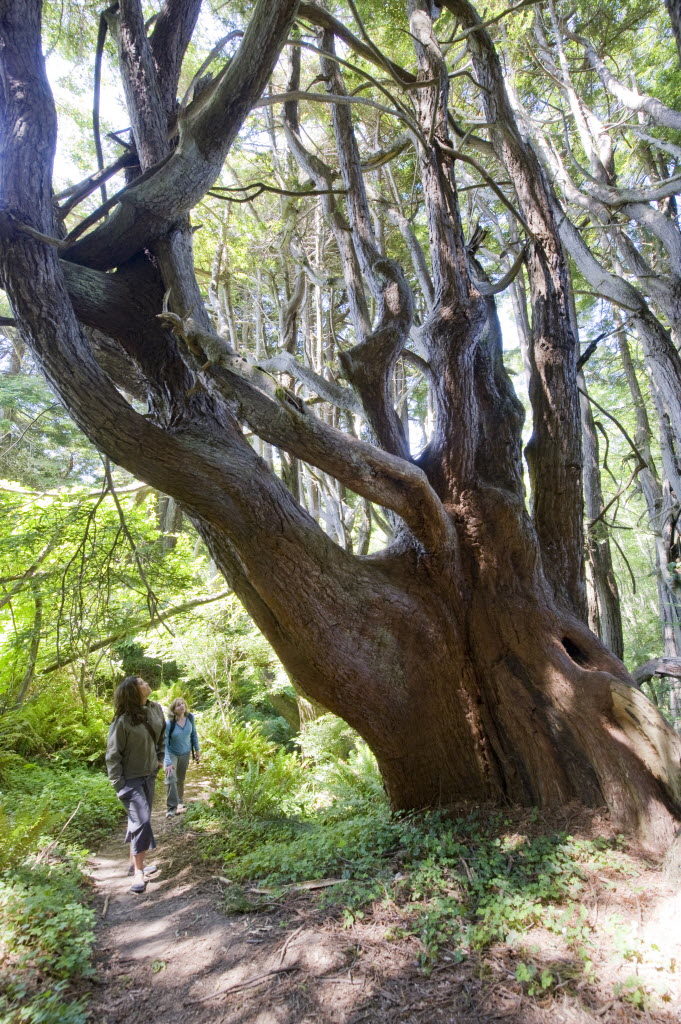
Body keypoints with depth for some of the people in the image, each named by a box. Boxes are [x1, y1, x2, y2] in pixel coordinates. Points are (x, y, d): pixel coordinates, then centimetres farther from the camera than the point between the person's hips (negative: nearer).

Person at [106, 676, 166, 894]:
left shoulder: (156, 709, -5)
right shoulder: (123, 721, -23)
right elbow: (113, 755, -16)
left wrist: (160, 758, 12)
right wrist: (119, 785, -16)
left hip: (149, 775, 6)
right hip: (131, 778, -6)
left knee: (139, 820, 16)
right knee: (141, 821, -11)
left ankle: (135, 863, 31)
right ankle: (138, 872, 2)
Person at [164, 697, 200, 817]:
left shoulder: (190, 718, -16)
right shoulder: (169, 723, -28)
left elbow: (193, 734, 1)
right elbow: (164, 744, -27)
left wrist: (197, 750, 7)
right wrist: (168, 763, -32)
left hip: (185, 753, 4)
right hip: (171, 754, -4)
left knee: (180, 780, 15)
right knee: (171, 778, -21)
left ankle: (179, 803, 37)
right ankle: (172, 808, -11)